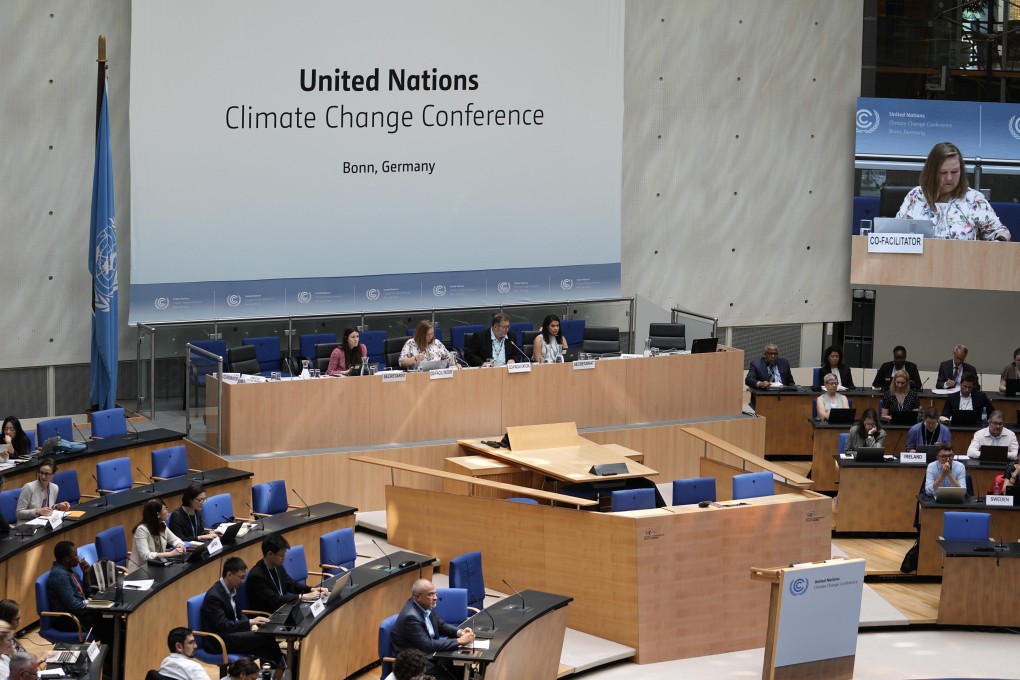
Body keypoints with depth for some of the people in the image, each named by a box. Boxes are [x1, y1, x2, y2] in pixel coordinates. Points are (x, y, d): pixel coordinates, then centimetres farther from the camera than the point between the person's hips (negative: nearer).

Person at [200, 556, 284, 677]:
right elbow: (223, 626, -26)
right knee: (265, 637, -18)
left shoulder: (231, 590, 6)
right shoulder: (214, 596, -22)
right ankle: (280, 668, 2)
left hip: (230, 633, 9)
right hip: (218, 641, -9)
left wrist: (252, 624, -3)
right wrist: (250, 622, -29)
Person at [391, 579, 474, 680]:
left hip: (429, 653, 8)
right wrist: (459, 641, -26)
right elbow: (427, 645, -28)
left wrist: (459, 632, -7)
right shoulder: (411, 616, -27)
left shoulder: (426, 605, -1)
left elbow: (441, 625, 13)